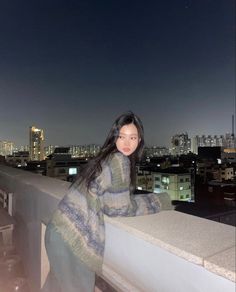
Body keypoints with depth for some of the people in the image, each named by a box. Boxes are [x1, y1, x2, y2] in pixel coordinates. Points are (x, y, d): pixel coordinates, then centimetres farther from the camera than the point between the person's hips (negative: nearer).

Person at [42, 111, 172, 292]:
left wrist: (143, 200, 11)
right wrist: (153, 202, 2)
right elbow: (119, 208, -12)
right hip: (74, 236, -8)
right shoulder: (119, 160, -15)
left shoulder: (106, 157, 11)